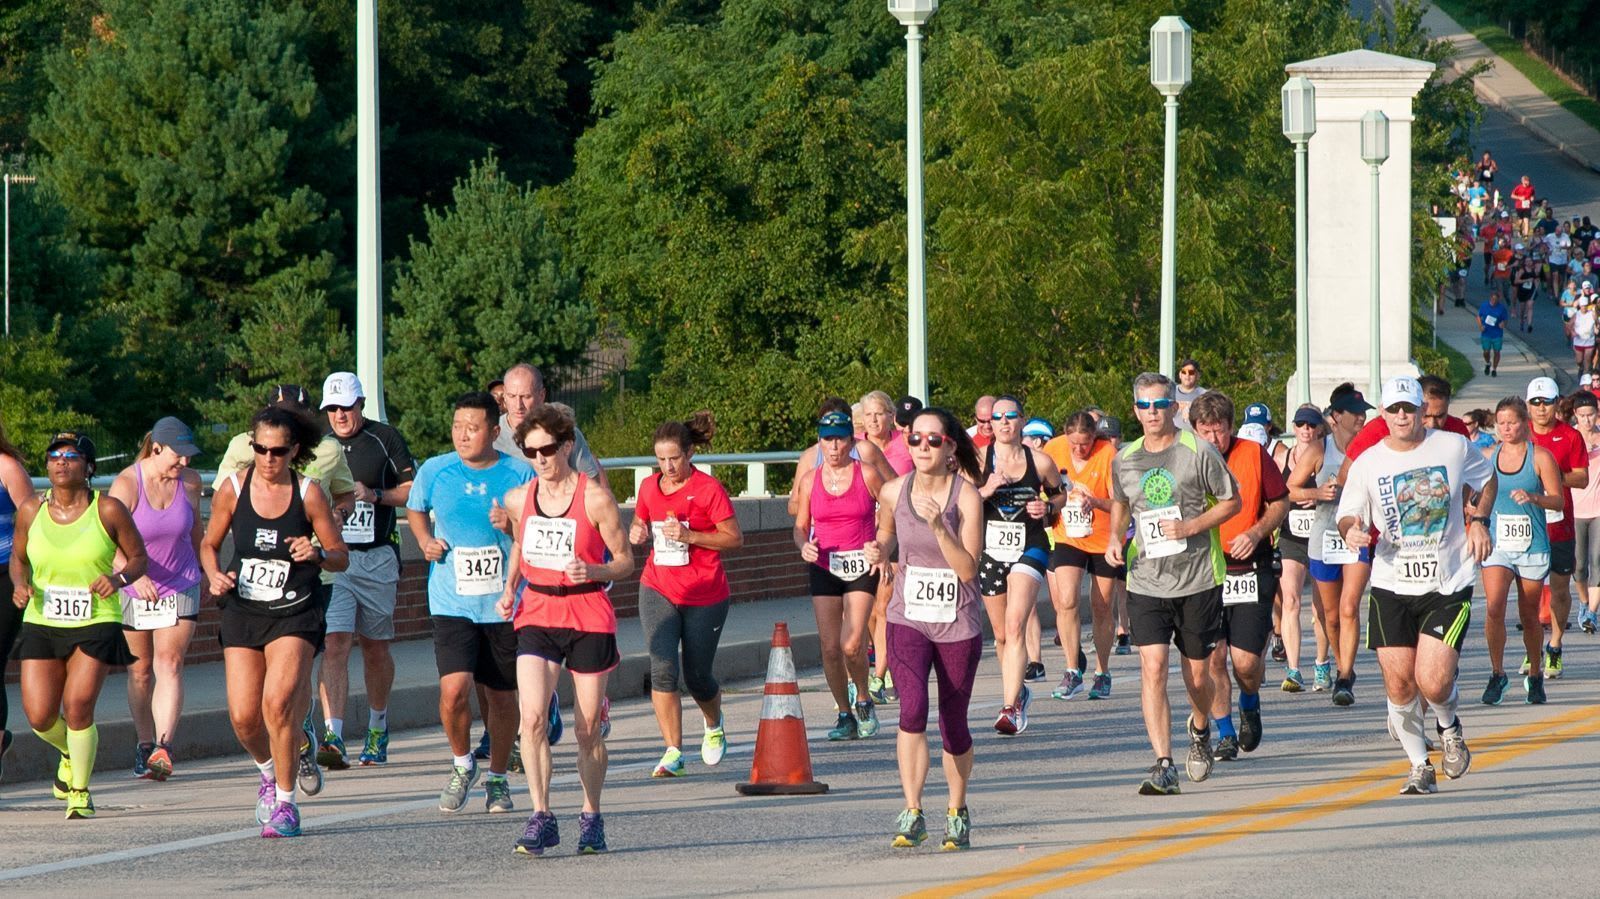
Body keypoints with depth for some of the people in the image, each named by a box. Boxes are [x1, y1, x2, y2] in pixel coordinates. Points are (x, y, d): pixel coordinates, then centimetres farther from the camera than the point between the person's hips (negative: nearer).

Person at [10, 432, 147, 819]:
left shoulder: (108, 510, -6)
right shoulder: (31, 511, 2)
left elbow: (139, 558, 2)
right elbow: (18, 557, 15)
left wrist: (119, 578, -19)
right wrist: (20, 584, -6)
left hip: (96, 624, -3)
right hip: (41, 624, 3)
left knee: (78, 708, -14)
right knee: (39, 716, -4)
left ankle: (80, 793, 7)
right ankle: (72, 753, 32)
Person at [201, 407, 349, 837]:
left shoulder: (308, 495, -7)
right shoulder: (233, 488, -2)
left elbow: (341, 557, 0)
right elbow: (209, 544, 12)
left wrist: (317, 554, -21)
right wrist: (214, 576, -8)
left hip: (296, 613, -3)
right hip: (243, 611, 3)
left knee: (278, 703, -20)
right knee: (244, 717, -3)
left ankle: (285, 802, -6)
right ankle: (271, 772, 32)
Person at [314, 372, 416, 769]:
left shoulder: (385, 439, 3)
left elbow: (414, 490, 5)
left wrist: (375, 495, -10)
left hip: (377, 557, 0)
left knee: (375, 646, 10)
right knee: (334, 643, -12)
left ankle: (377, 730, 27)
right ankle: (333, 736, -20)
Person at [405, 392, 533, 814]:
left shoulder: (520, 474, -3)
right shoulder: (435, 471, 1)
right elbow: (415, 509, 21)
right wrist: (425, 541, 1)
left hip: (505, 602, 0)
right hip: (451, 602, 0)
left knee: (502, 696, 8)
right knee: (454, 689, -15)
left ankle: (498, 777, 28)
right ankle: (462, 764, 11)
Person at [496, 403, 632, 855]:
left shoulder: (595, 498, -8)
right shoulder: (519, 499, 4)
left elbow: (625, 560, -2)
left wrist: (592, 571, -22)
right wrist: (510, 590, 6)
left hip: (588, 617, -2)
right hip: (536, 615, 2)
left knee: (588, 728, 4)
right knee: (532, 717, -15)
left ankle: (591, 818, 21)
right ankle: (541, 818, -13)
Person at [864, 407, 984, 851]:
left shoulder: (966, 497, -11)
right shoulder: (894, 492, -2)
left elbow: (968, 569, -16)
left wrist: (938, 525, -27)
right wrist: (878, 551, -2)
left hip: (958, 625, -1)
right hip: (908, 618, 1)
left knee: (954, 726, 8)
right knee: (913, 709, -22)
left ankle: (957, 811, 32)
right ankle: (912, 815, -22)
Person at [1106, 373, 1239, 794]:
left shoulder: (1199, 452, -5)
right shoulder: (1124, 460, 6)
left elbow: (1232, 502, 1)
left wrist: (1190, 527, -13)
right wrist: (1114, 538, 5)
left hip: (1198, 580, -2)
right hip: (1146, 582, 2)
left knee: (1197, 672, 9)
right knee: (1153, 668, -13)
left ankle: (1200, 729, 42)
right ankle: (1163, 765, -15)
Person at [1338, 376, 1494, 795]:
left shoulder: (1454, 447, 0)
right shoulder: (1367, 463, 0)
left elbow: (1486, 480, 19)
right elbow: (1348, 517, 4)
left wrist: (1478, 519, 3)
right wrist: (1352, 530, -20)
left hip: (1448, 586, -2)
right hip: (1391, 587, 2)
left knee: (1433, 684, -13)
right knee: (1399, 686, -1)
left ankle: (1449, 726, 22)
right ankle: (1419, 765, 18)